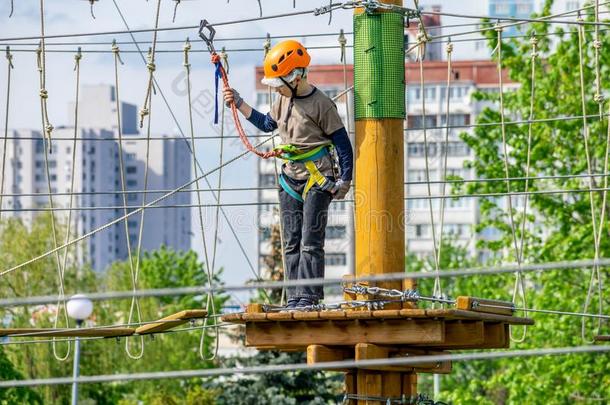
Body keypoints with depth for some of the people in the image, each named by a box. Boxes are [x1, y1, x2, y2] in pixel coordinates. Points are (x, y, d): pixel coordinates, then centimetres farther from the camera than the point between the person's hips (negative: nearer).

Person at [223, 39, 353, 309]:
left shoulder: (320, 104, -15)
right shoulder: (283, 100, 7)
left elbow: (342, 142, -10)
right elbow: (267, 124, 25)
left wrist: (345, 180, -12)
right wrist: (239, 104, 18)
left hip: (317, 178, -8)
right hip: (290, 177, 8)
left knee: (310, 241, -10)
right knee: (291, 243, 6)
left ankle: (309, 297, -10)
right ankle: (295, 298, 9)